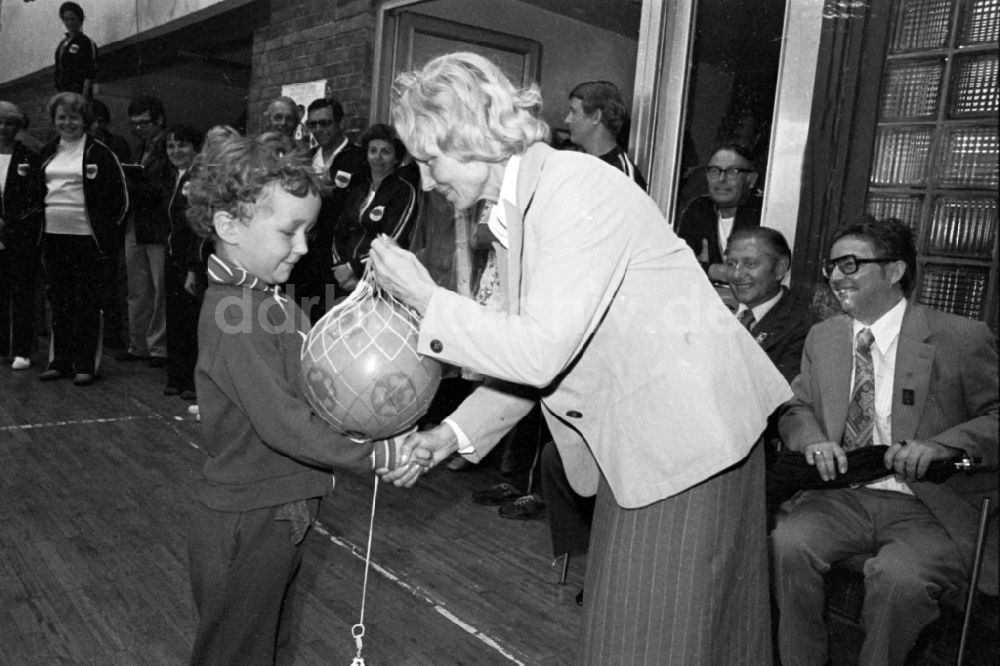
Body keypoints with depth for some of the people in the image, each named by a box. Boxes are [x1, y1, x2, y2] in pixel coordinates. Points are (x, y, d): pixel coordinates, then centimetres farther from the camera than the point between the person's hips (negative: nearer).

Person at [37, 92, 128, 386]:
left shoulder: (99, 153, -3)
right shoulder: (47, 153, 13)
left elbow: (119, 196, -3)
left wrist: (106, 230, -5)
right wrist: (38, 223, 12)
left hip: (86, 237, -5)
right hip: (53, 236, 6)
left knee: (87, 303, -2)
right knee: (59, 301, 11)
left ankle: (86, 364, 5)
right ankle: (60, 361, 20)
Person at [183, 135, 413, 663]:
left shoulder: (264, 297, 6)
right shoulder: (235, 315, -25)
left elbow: (299, 387, 8)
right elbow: (282, 424, -29)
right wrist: (376, 454, -23)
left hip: (278, 512, 9)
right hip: (247, 523, -9)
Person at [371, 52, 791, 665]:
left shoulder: (577, 188, -21)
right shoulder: (517, 208, 7)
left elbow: (542, 350, -28)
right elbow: (531, 354, 11)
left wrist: (426, 298, -17)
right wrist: (455, 433, 4)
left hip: (690, 431, -9)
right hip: (636, 442, 9)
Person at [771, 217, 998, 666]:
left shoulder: (962, 338, -3)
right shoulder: (822, 337, 11)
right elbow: (796, 408, 14)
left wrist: (942, 445, -20)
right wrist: (813, 440, -9)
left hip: (932, 509, -3)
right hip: (843, 495, 4)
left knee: (898, 577, -32)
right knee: (787, 545, -25)